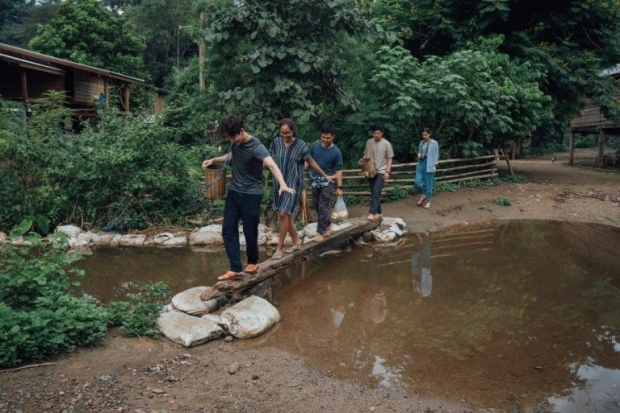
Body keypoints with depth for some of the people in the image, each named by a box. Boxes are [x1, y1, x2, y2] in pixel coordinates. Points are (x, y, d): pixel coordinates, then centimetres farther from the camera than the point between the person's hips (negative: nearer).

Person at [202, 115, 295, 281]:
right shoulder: (235, 142, 0)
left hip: (251, 194, -7)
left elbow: (272, 165, -38)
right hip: (234, 192, 7)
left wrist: (282, 184, -55)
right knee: (228, 230, 1)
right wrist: (214, 160, 12)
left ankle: (253, 262, 26)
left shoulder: (256, 147, -22)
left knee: (250, 231, 2)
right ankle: (235, 269, 3)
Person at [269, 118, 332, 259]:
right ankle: (296, 242, 28)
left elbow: (311, 162, 4)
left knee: (284, 213, -13)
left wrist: (325, 176, 11)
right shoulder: (276, 142, 1)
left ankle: (279, 248, -3)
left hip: (293, 184, -4)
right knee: (286, 215, 9)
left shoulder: (300, 145, -7)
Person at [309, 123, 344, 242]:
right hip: (315, 181, 4)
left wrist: (339, 187, -11)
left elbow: (338, 170, -9)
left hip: (327, 182, -4)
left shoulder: (336, 152, -11)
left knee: (323, 208, -3)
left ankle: (320, 232, 4)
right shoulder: (315, 145, -3)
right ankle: (328, 226, 31)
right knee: (317, 206, 14)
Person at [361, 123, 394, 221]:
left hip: (381, 171, -5)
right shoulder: (369, 142, 5)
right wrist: (363, 160, -7)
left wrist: (387, 171, -11)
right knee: (374, 193, 8)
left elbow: (389, 159, -2)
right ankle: (379, 212, 18)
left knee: (376, 192, -15)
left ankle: (372, 212, -17)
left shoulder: (386, 144, -5)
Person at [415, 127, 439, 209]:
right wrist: (419, 154, 1)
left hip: (429, 165, -5)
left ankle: (428, 201, 13)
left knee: (428, 183, 0)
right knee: (418, 181, -4)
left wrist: (434, 165, -9)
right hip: (421, 163, 5)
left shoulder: (434, 143, -5)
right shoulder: (422, 142, 11)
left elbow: (436, 155, -3)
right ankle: (423, 195, 22)